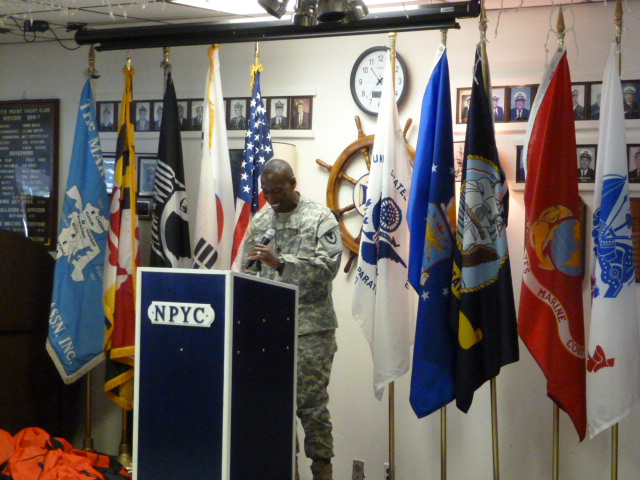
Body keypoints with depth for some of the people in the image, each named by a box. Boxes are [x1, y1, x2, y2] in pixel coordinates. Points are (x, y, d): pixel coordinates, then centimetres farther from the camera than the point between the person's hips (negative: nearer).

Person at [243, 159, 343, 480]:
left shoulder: (320, 218, -2)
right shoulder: (260, 221, 14)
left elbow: (328, 265, -13)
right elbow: (249, 269, 18)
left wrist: (281, 263, -22)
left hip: (311, 327, -5)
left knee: (311, 400, -5)